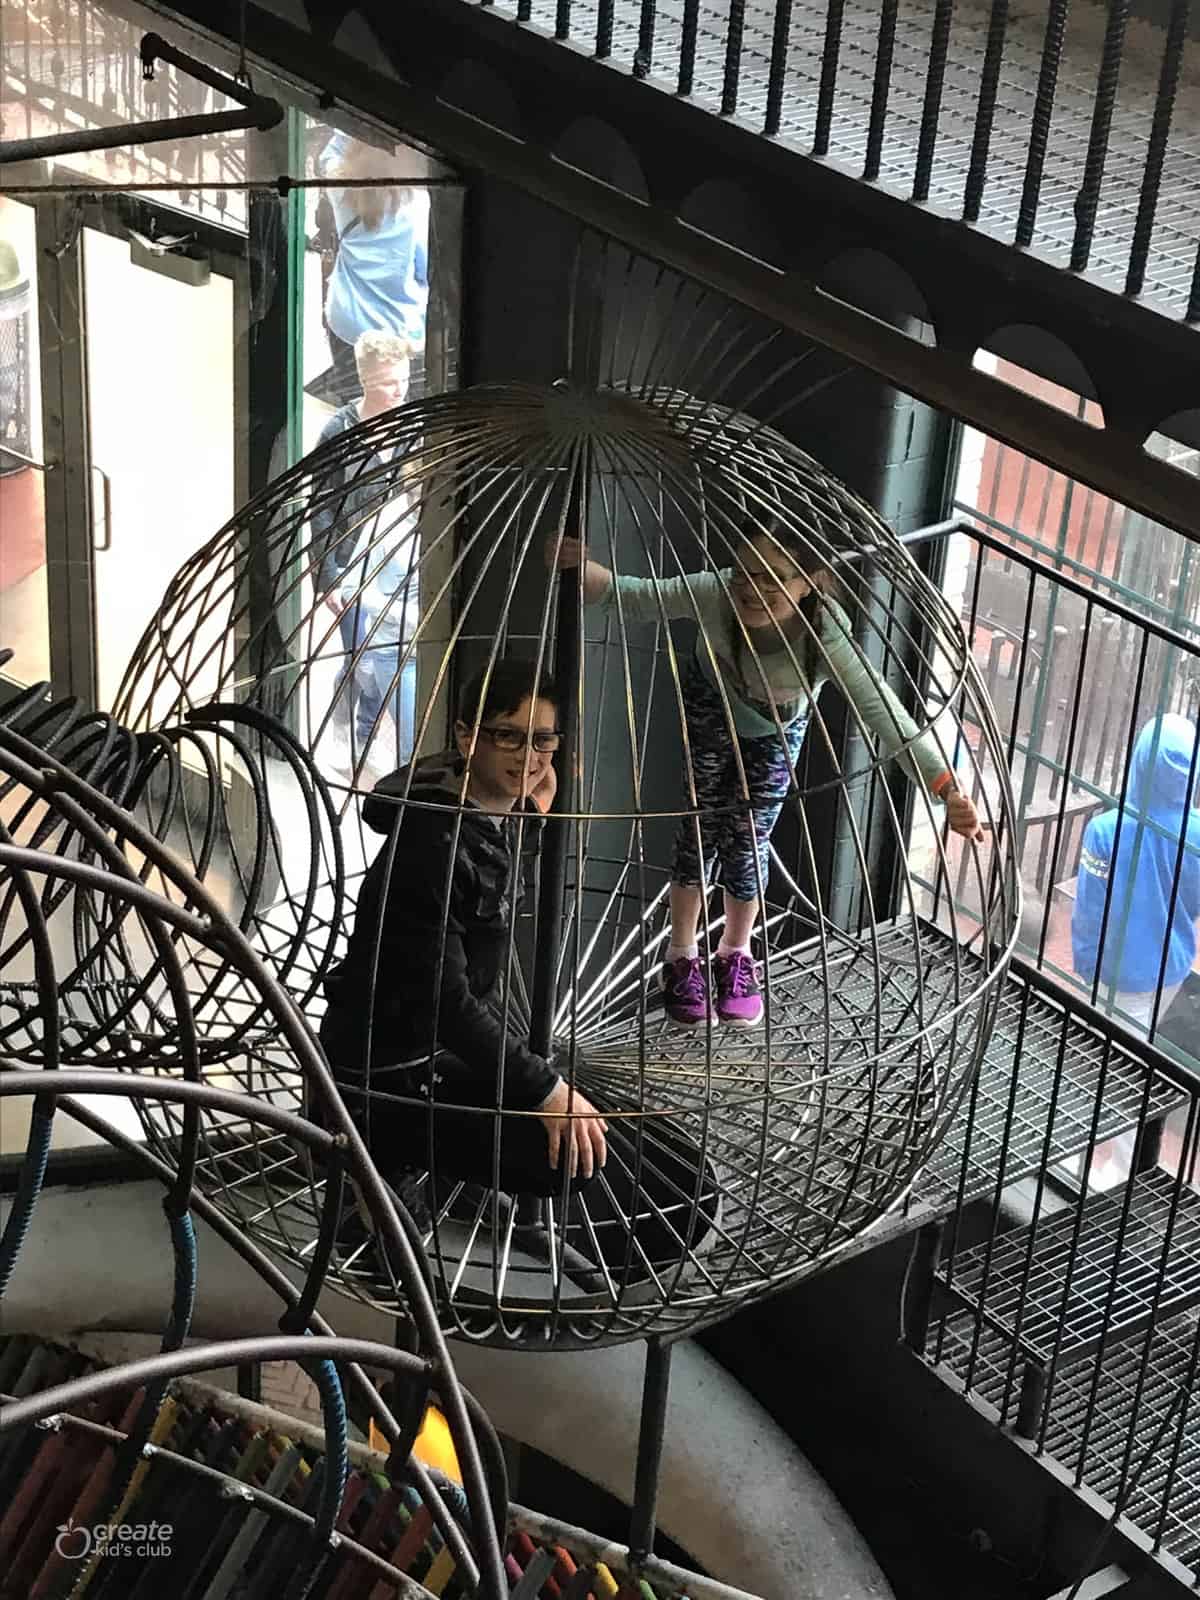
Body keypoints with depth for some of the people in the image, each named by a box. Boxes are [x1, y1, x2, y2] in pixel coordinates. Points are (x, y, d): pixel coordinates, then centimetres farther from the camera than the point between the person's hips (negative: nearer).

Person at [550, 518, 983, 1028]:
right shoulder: (714, 595, -40)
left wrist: (948, 790, -57)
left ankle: (735, 955, 32)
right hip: (709, 709, 0)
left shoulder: (825, 636, -41)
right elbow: (633, 597, -40)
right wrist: (583, 569, -63)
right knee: (701, 829, 3)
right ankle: (682, 956, 26)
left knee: (749, 839, 5)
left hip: (777, 728, 0)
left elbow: (885, 712, -48)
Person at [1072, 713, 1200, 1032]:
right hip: (1173, 965, 3)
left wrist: (1085, 963, -2)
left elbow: (1089, 910, -17)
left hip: (1123, 969, -3)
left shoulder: (1106, 830, -27)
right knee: (1143, 1037, 25)